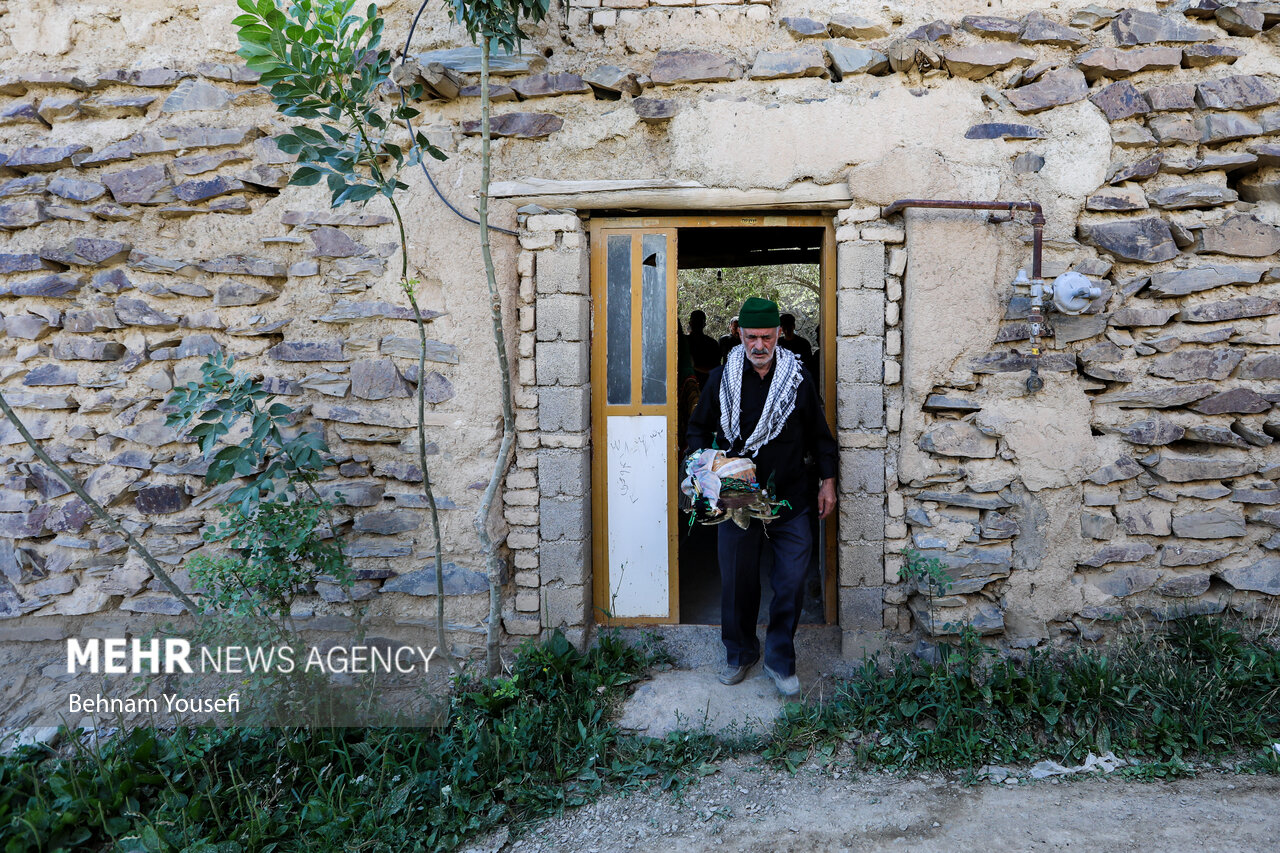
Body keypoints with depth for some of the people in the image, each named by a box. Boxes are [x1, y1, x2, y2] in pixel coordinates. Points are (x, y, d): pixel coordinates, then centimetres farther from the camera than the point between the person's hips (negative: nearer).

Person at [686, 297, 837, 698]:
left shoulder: (800, 379, 0)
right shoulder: (721, 379, 0)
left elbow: (819, 435, 10)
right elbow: (698, 429, 11)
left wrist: (827, 481, 8)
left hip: (790, 500, 0)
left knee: (791, 582, 2)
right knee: (737, 580, 9)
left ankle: (780, 659, 23)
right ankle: (740, 653, 31)